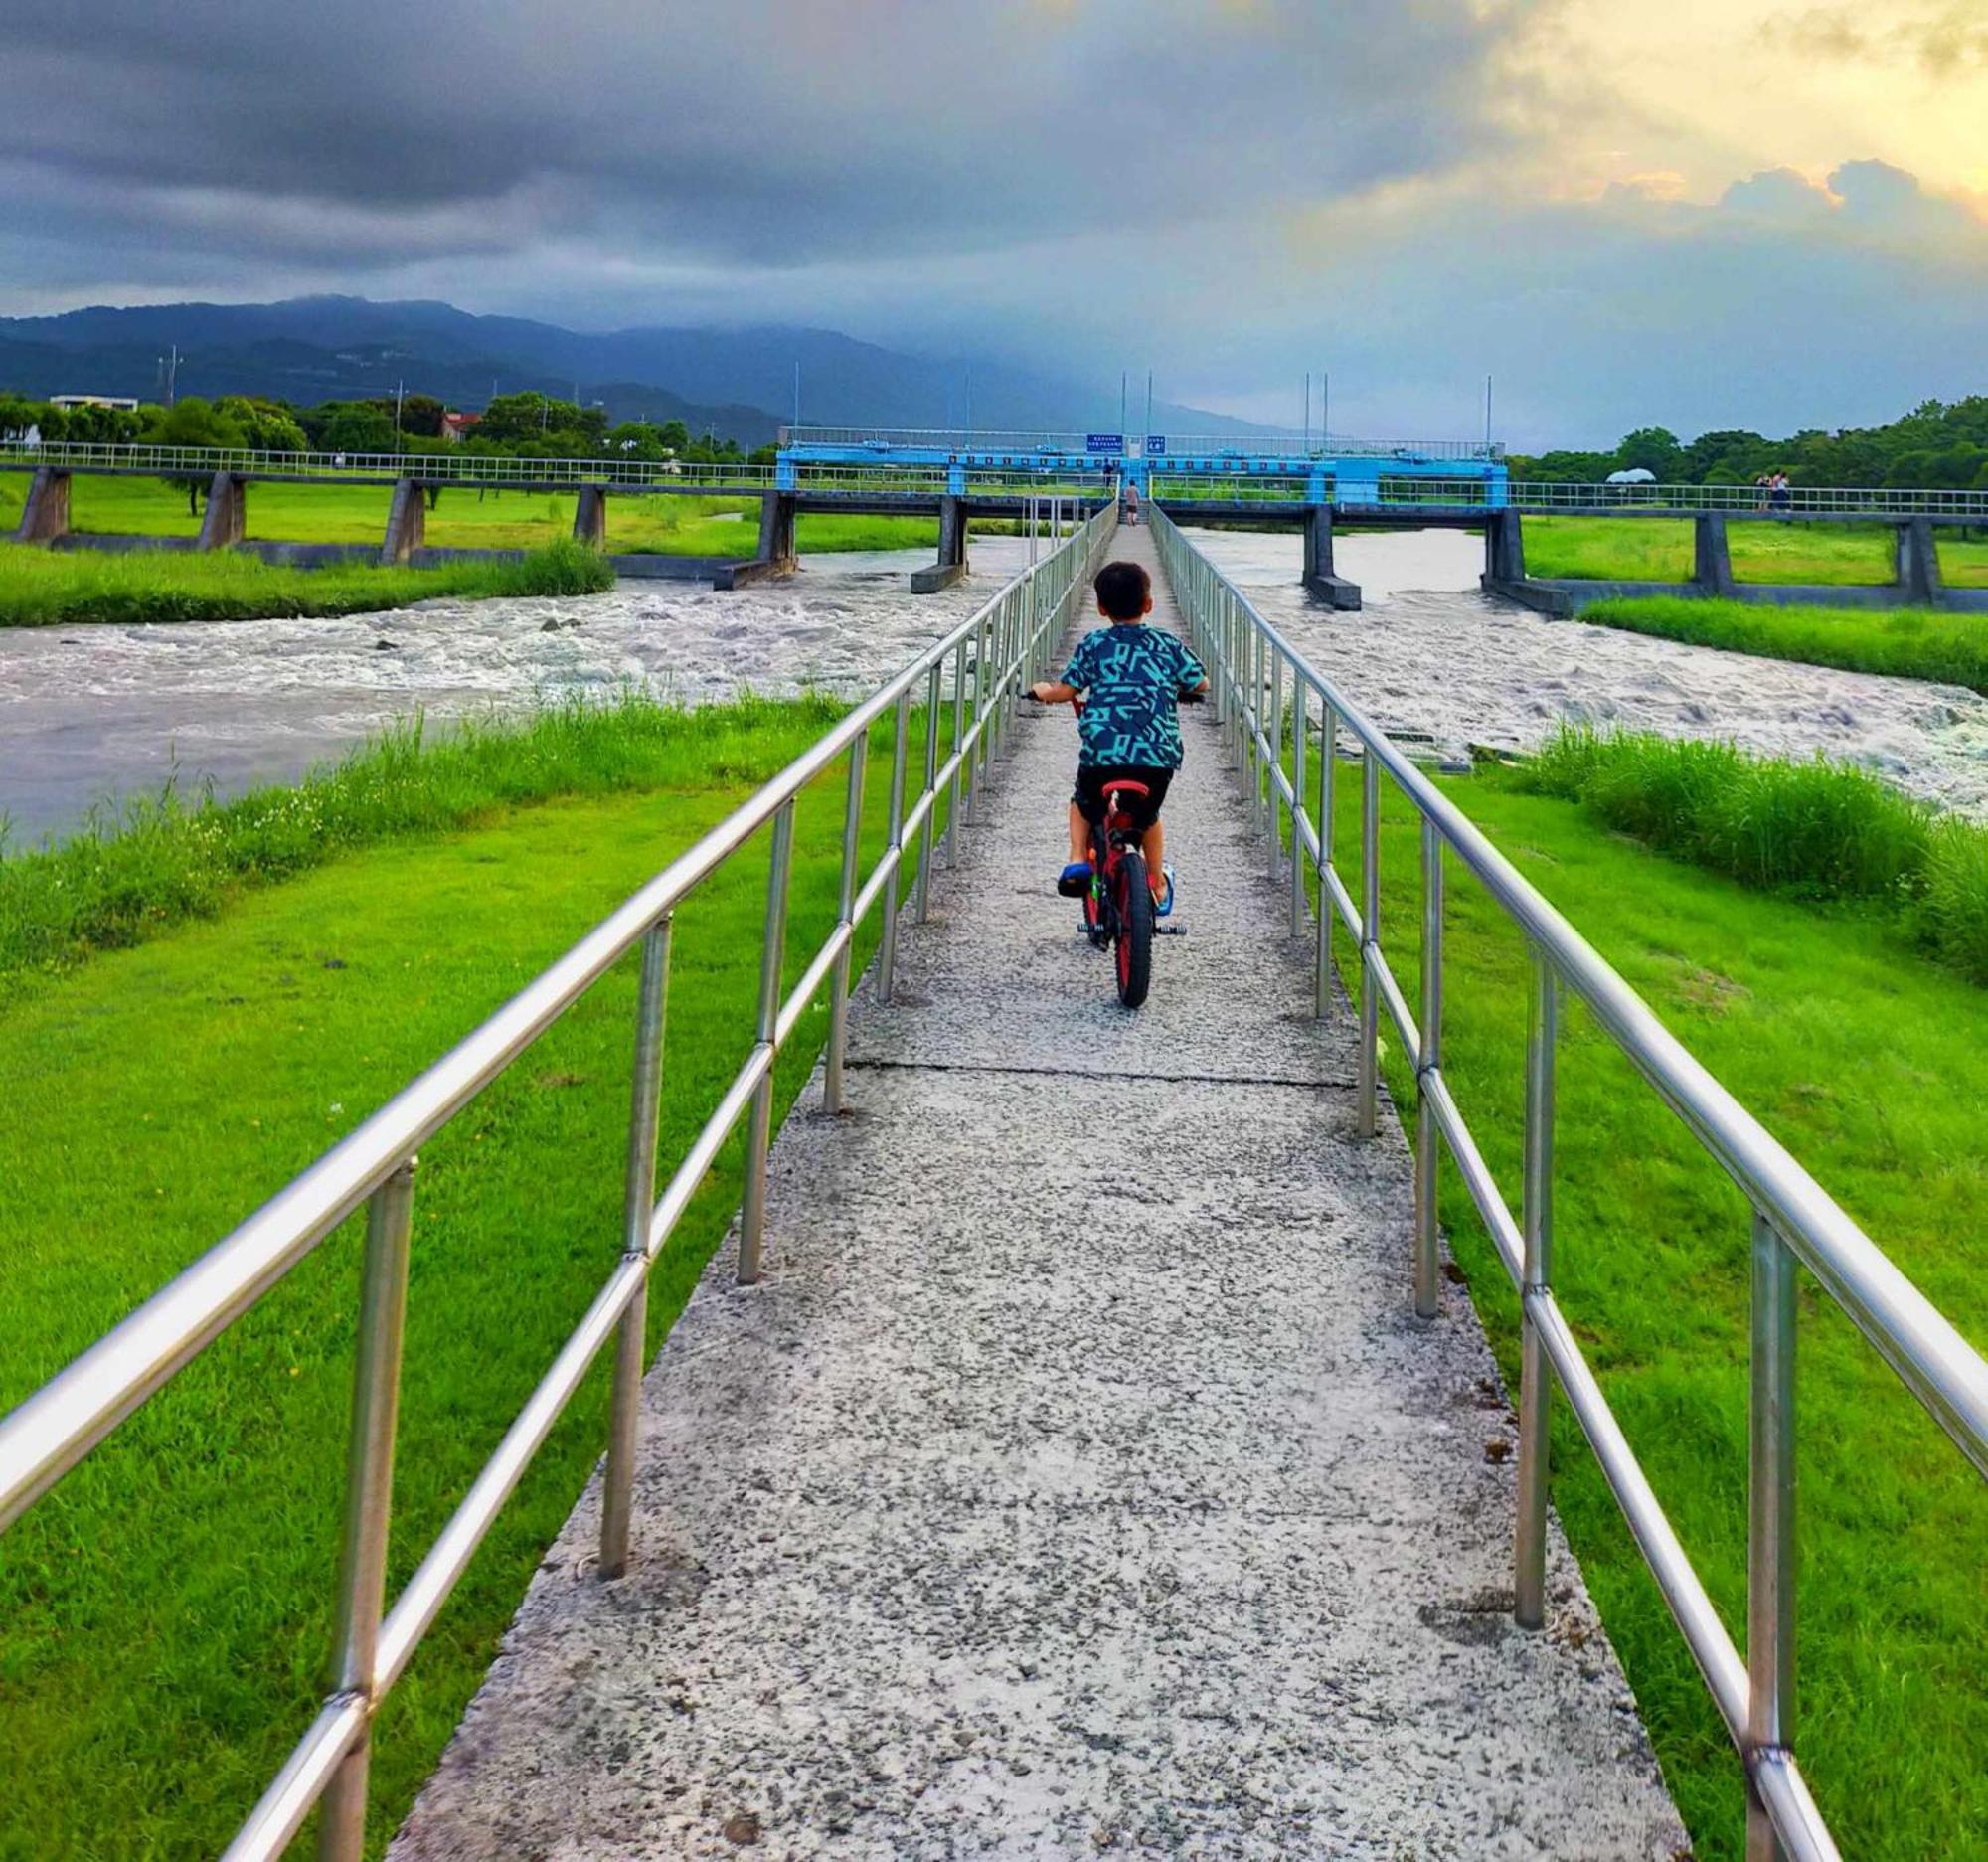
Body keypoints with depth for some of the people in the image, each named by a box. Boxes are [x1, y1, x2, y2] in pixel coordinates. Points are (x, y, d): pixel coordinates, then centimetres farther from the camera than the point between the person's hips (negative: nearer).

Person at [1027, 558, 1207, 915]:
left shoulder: (1094, 644, 6)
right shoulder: (1167, 645, 12)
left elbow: (1066, 691, 3)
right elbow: (1200, 684, 18)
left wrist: (1044, 690, 26)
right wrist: (1174, 688, 40)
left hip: (1102, 755, -2)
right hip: (1159, 758, 2)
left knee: (1083, 805, 29)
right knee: (1147, 816, 31)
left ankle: (1078, 862, 11)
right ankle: (1158, 885, 34)